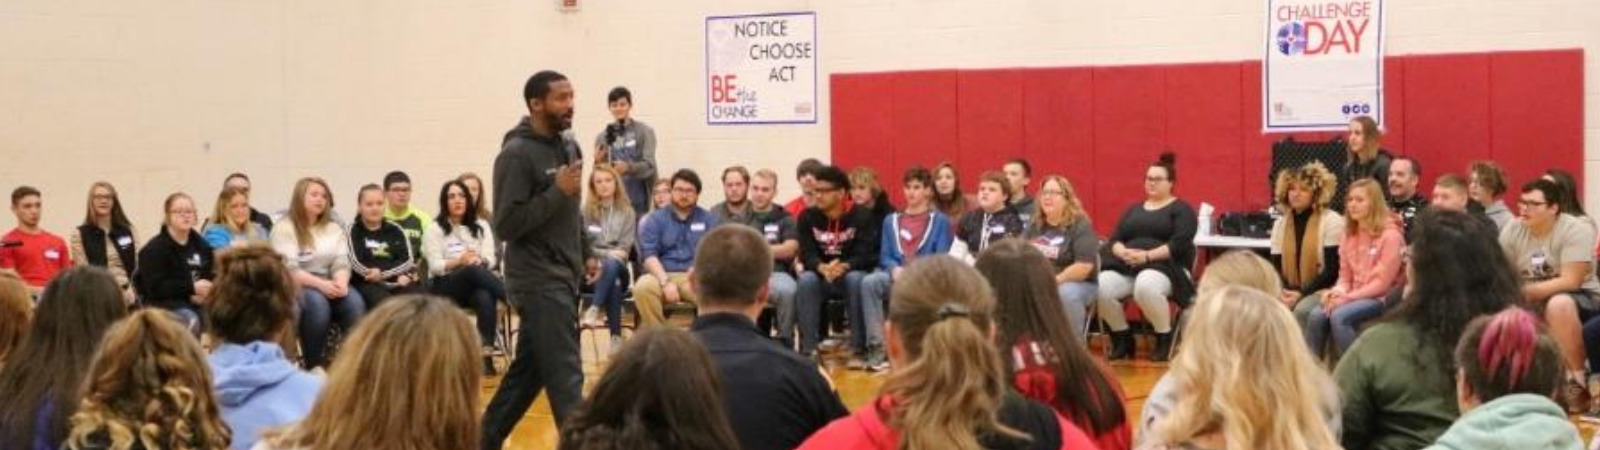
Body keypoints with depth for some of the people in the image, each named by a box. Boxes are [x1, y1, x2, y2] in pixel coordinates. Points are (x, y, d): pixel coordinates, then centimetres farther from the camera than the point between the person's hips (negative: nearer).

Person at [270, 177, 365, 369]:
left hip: (330, 286, 4)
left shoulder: (334, 228, 17)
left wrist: (340, 283, -18)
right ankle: (315, 366, -25)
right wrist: (321, 284, -24)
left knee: (355, 300, -28)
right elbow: (289, 270, -11)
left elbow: (341, 263, 5)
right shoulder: (284, 228, 0)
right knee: (316, 302, -36)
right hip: (296, 288, -4)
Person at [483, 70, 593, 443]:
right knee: (565, 376, -8)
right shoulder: (516, 154, -15)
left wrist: (586, 253, 17)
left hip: (565, 277, 8)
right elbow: (506, 225, -19)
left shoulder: (568, 147, 11)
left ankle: (486, 438, 27)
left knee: (529, 368, 15)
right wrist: (557, 191, -21)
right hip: (538, 282, -8)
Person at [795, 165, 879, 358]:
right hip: (821, 274, 2)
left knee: (856, 279, -36)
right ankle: (808, 349, -30)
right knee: (806, 280, -31)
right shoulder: (807, 217, -1)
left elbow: (865, 254, -14)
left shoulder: (862, 216, -7)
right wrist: (822, 268, -31)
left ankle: (860, 349, -30)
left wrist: (844, 267, -35)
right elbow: (807, 254, -9)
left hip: (851, 272, -2)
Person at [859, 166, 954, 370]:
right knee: (869, 282, -31)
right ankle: (877, 347, -34)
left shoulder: (940, 221, 13)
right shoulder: (891, 221, 24)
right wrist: (895, 269, -9)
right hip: (896, 275, 3)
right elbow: (884, 255, 14)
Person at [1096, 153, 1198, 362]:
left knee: (1146, 287, -41)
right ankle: (1122, 338, -5)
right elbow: (1114, 239, 14)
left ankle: (1165, 339, -15)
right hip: (1127, 266, 5)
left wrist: (1147, 256, -19)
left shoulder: (1181, 209, 7)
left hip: (1165, 267, -5)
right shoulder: (1134, 209, 23)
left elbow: (1179, 244, -9)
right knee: (1101, 287, -27)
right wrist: (1123, 252, -10)